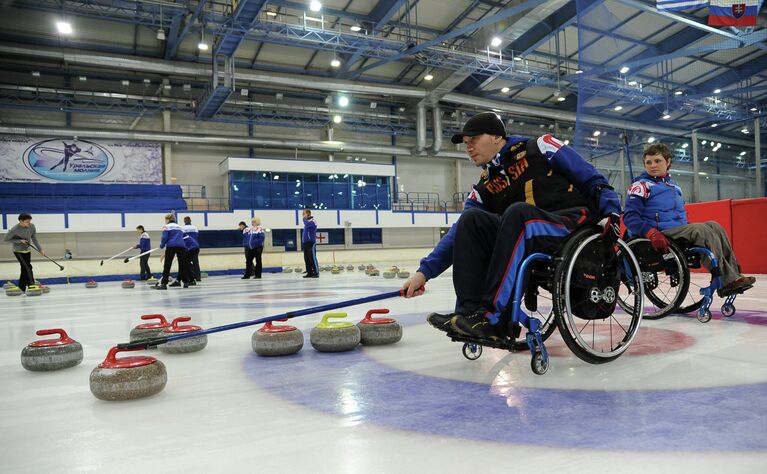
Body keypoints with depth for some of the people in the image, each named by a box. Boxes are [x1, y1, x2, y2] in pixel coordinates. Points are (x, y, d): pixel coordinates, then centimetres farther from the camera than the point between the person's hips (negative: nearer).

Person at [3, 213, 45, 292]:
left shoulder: (32, 226, -11)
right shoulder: (15, 229, -23)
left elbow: (34, 239, 0)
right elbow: (5, 239, -11)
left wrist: (40, 249, -5)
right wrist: (20, 241, -20)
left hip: (27, 251, 5)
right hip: (18, 251, -5)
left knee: (24, 269, 10)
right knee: (27, 267, -17)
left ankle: (21, 287, 20)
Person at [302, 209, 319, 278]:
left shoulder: (312, 221, -7)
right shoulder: (307, 221, 19)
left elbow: (307, 224, -30)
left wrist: (304, 218, -11)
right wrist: (303, 244, 22)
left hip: (311, 243, -9)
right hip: (305, 243, 9)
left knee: (312, 258, -9)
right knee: (307, 259, 8)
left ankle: (316, 273, -8)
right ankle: (310, 273, 11)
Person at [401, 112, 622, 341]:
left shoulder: (542, 148, 3)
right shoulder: (484, 188, 14)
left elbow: (594, 181, 3)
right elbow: (460, 233, 6)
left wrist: (612, 212, -11)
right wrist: (424, 271, -2)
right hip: (531, 246, 5)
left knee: (517, 212, -33)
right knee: (470, 220, -15)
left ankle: (491, 316, -36)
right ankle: (471, 312, -25)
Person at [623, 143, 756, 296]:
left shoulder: (674, 185, 21)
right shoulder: (641, 185, -4)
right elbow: (630, 217, -15)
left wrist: (689, 229, 13)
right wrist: (652, 233, -27)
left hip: (680, 230, 8)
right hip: (661, 235, -8)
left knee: (713, 226, -8)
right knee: (700, 229, -23)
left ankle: (734, 274, -14)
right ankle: (726, 281, -24)